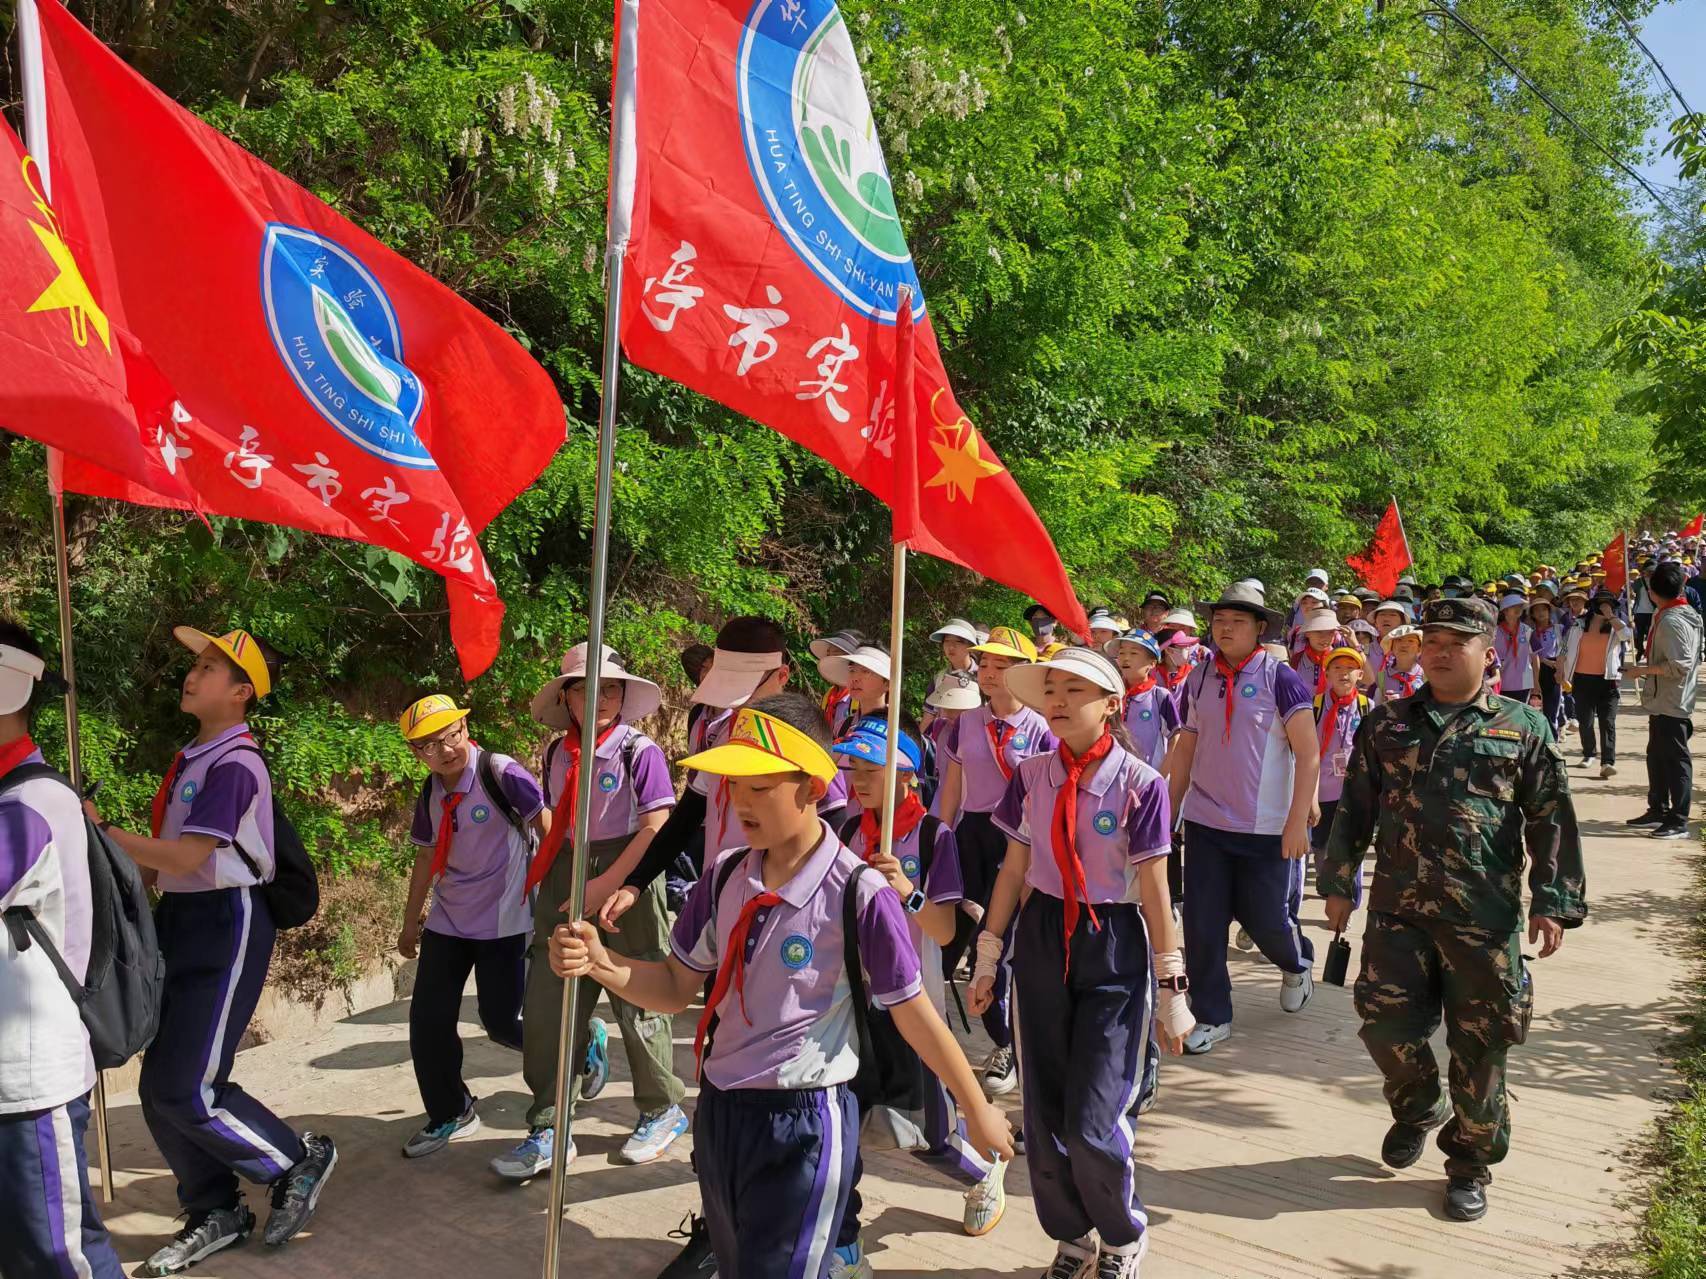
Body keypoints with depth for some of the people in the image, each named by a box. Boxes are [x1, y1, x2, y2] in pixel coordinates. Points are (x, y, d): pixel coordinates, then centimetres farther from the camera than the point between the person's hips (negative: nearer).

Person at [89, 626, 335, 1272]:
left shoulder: (234, 765, -16)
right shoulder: (194, 756, 11)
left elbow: (185, 857, -22)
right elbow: (169, 855, 17)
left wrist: (99, 830, -14)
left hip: (224, 926, -9)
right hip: (179, 921, 9)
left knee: (186, 1090, -8)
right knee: (159, 1087, 11)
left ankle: (299, 1160, 14)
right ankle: (216, 1215, 26)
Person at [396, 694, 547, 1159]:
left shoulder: (500, 773, -18)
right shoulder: (430, 795, 2)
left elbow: (546, 825, -15)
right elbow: (426, 858, 14)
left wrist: (557, 890, -14)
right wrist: (410, 921, 20)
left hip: (503, 921, -6)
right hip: (448, 922, 6)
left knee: (501, 1021, -2)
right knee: (428, 1020, 6)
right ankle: (449, 1116, 26)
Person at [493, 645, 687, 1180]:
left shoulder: (640, 751, -10)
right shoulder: (557, 754, 6)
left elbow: (656, 828, -15)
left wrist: (608, 884, -21)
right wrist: (542, 874, 10)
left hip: (626, 881, -5)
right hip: (565, 879, 5)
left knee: (638, 1004, 6)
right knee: (546, 1005, 3)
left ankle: (662, 1111, 28)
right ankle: (548, 1132, 14)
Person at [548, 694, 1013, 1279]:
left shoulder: (859, 895, -20)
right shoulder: (724, 878, -3)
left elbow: (914, 1015, -10)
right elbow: (677, 987, 6)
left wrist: (978, 1111, 0)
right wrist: (601, 964, -12)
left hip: (805, 1122, -6)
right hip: (717, 1112, 6)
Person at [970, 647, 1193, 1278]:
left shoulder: (1139, 783, -11)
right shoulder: (1032, 776, 0)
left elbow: (1154, 891, -8)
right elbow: (1013, 870, 8)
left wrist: (1171, 989, -5)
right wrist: (987, 958, 10)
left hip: (1114, 948, -4)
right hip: (1041, 940, 4)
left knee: (1092, 1125, -5)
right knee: (1044, 1118, 10)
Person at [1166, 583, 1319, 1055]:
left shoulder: (1279, 678, -9)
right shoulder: (1200, 679, 4)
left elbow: (1308, 754, -10)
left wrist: (1297, 821, -15)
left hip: (1265, 828, -3)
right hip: (1205, 822, 4)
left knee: (1264, 919, 6)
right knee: (1202, 924, 2)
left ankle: (1298, 964, 40)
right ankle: (1211, 1017, 17)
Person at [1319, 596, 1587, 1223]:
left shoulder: (1524, 727, 4)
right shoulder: (1385, 724, 9)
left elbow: (1552, 822, 2)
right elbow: (1354, 809, 12)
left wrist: (1553, 902, -4)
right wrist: (1337, 881, 9)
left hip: (1486, 915, -2)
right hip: (1397, 907, 2)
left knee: (1479, 1046, 6)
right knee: (1385, 1018, 0)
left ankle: (1470, 1164, 26)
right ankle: (1419, 1106, 32)